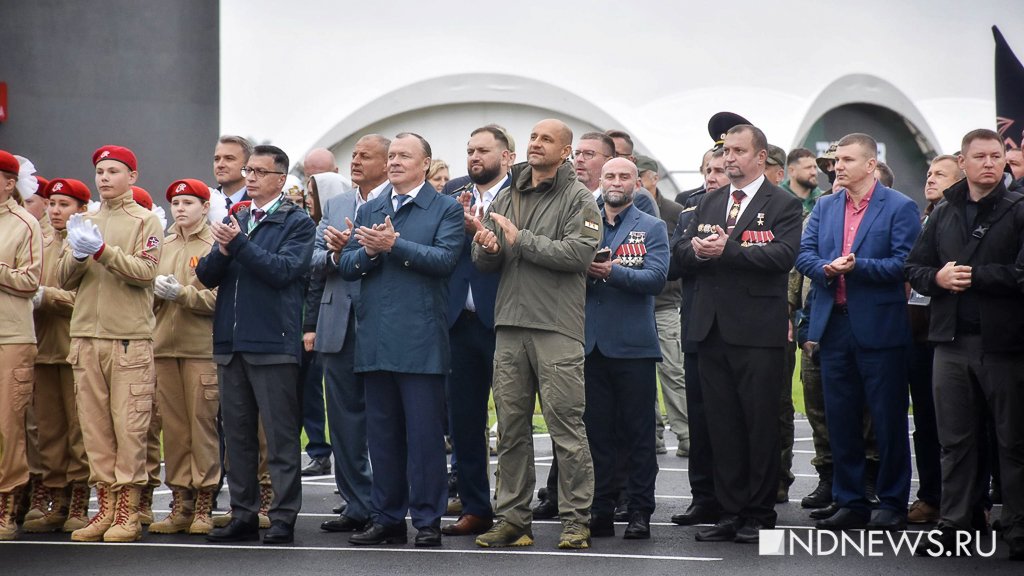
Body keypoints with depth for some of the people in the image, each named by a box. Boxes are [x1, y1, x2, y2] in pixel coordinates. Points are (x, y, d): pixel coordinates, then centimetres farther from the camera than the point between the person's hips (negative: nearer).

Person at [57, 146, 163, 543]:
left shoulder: (145, 221, 4)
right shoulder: (84, 222, 19)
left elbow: (145, 271, -10)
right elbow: (65, 279, 12)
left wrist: (103, 251, -19)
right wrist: (77, 255, -8)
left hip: (130, 335, -5)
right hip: (86, 335, 5)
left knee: (129, 424, -6)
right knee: (94, 423, 3)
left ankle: (128, 511, -3)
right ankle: (105, 505, 9)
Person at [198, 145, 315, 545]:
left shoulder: (297, 222, -2)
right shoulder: (235, 219, 16)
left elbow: (284, 270, -16)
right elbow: (207, 276, 10)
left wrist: (238, 243, -20)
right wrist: (221, 251, -10)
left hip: (273, 343, -6)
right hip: (231, 342, 6)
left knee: (280, 436, -2)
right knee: (237, 434, 10)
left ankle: (283, 519, 1)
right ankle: (243, 515, 17)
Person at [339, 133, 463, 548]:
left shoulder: (446, 209, 2)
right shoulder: (368, 211, 17)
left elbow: (445, 260, -12)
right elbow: (345, 266, 10)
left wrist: (394, 245, -17)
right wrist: (369, 251, -10)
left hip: (420, 340, -5)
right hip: (375, 339, 5)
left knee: (424, 434, -3)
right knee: (382, 434, 10)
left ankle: (427, 521, 3)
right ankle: (387, 519, 17)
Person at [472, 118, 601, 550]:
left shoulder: (578, 198, -1)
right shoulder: (507, 198, 16)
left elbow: (580, 253, -15)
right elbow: (485, 264, 17)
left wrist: (521, 239, -13)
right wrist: (486, 248, -7)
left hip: (557, 328, -5)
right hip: (509, 325, 6)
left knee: (566, 427, -5)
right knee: (511, 429, 9)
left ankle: (576, 520, 2)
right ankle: (512, 517, 17)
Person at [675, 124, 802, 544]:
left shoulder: (782, 205, -1)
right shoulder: (710, 203, 18)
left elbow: (783, 255, -16)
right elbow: (681, 251, 12)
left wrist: (727, 249, -20)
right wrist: (698, 248, -11)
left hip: (757, 332, -5)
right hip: (712, 330, 6)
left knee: (760, 425, 0)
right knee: (722, 425, 8)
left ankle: (760, 515, 8)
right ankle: (730, 512, 15)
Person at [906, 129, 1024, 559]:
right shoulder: (943, 215, 14)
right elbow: (914, 268, 14)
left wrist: (974, 276, -12)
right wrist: (937, 278, -6)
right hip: (952, 341, 5)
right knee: (956, 441, 9)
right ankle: (957, 524, 17)